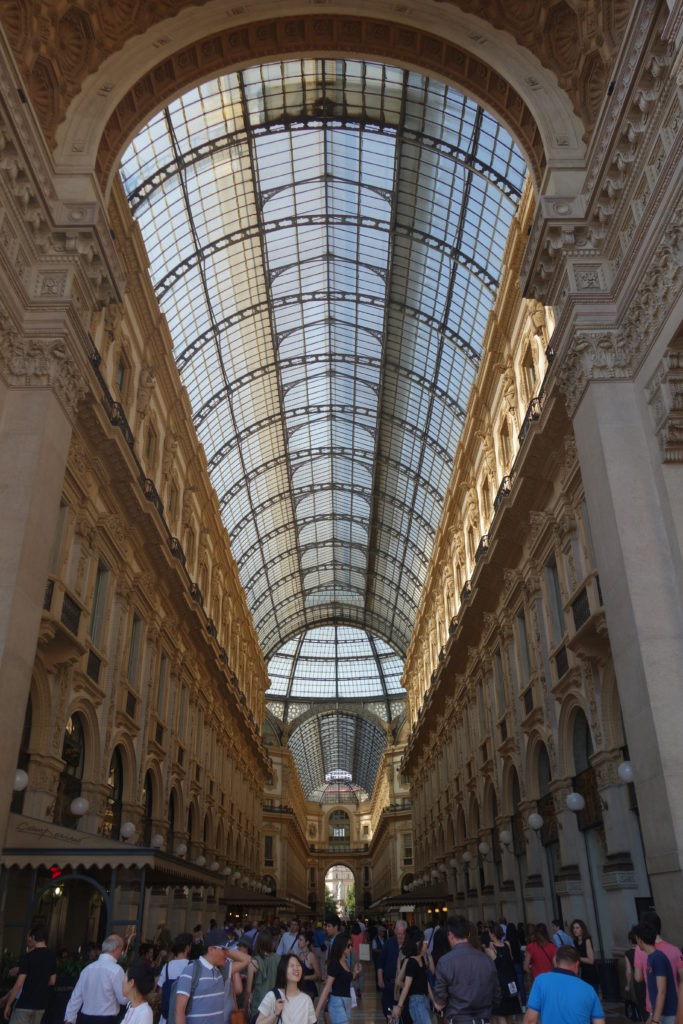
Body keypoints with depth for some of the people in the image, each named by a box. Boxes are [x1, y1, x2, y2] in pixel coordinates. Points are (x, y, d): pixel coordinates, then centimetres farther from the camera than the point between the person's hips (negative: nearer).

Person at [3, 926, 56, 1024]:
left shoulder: (28, 957, -13)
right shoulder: (52, 956, 5)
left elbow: (19, 984, -15)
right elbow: (52, 981, 13)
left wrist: (8, 1004, -6)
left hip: (24, 1004, -6)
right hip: (41, 1004, 6)